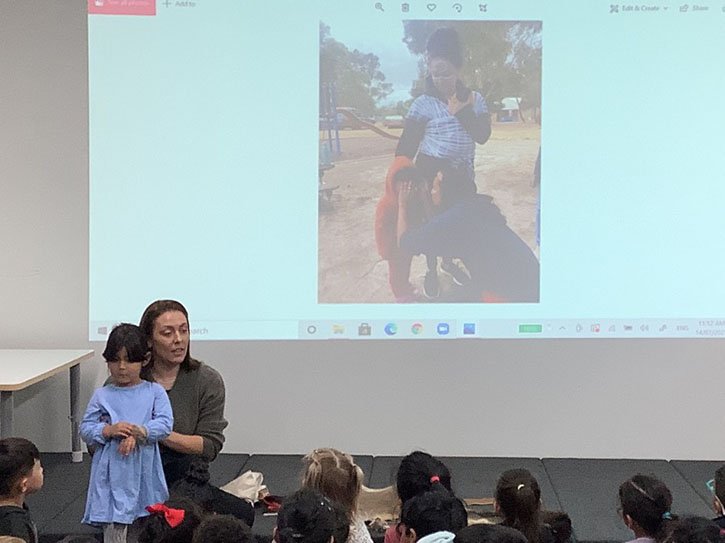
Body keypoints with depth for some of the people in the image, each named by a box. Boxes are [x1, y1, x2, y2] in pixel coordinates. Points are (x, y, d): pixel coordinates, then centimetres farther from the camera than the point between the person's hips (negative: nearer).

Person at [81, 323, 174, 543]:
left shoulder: (154, 392, 3)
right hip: (113, 474, -1)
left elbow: (165, 424, -7)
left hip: (144, 473, 1)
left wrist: (139, 433, -21)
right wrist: (109, 430, -16)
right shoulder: (102, 396, 3)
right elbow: (85, 429, 2)